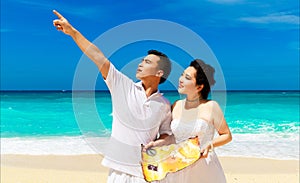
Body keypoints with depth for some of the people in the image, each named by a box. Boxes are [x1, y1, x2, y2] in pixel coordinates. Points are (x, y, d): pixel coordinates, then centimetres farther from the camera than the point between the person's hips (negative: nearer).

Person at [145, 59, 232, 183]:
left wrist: (210, 145, -18)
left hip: (204, 169, -3)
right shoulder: (176, 106, 1)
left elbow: (227, 135, -2)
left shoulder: (211, 107, -11)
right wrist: (158, 143, -2)